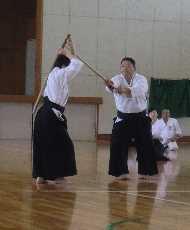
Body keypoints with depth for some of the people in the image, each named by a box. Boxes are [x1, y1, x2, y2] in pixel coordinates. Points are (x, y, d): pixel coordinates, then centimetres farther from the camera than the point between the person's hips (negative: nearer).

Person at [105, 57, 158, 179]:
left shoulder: (141, 79, -8)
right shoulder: (117, 79, -5)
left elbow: (138, 90, -31)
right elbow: (114, 85, -30)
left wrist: (124, 89, -50)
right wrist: (110, 86, -57)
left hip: (140, 118, 0)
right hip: (123, 118, 0)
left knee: (145, 146, 3)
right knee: (118, 145, -9)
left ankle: (145, 171, 18)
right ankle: (121, 172, 0)